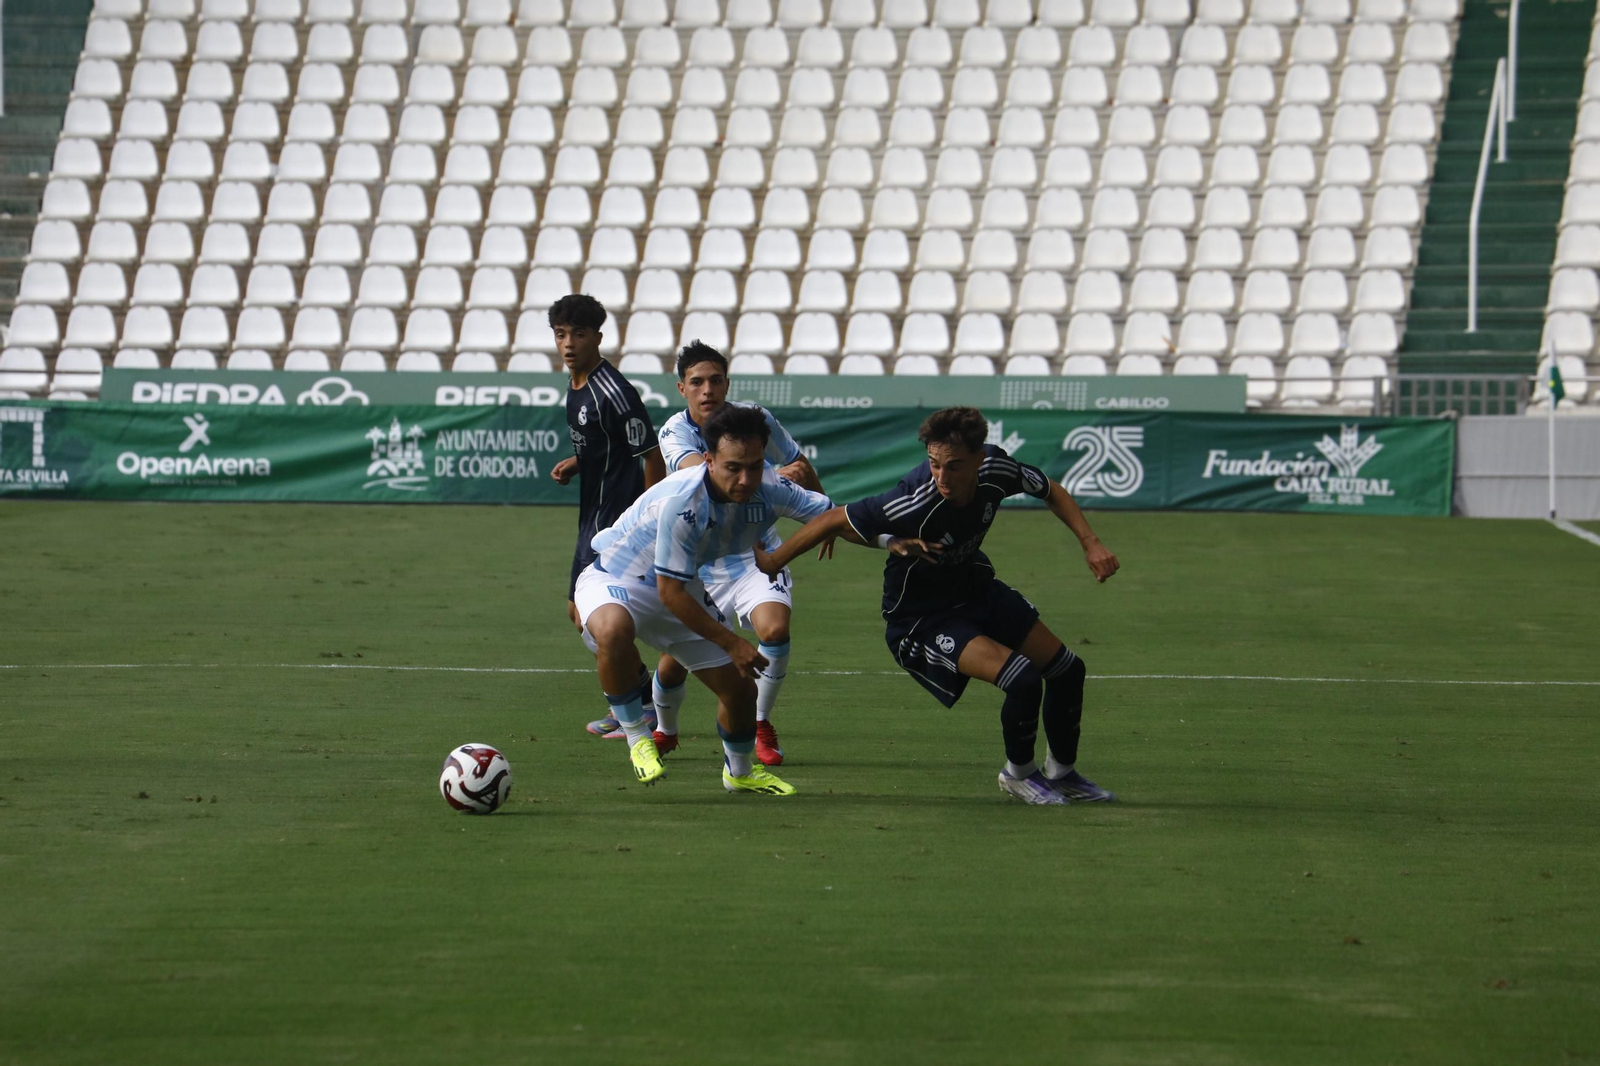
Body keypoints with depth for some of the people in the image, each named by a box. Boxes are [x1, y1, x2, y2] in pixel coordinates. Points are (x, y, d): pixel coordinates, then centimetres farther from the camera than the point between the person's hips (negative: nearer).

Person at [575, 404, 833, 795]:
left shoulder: (769, 490, -18)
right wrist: (731, 643, -23)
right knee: (614, 630, -42)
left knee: (739, 686, 6)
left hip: (682, 591, 7)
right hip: (615, 579, -7)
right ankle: (637, 736, -19)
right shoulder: (681, 503, -36)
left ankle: (740, 772, 38)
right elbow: (669, 592, -28)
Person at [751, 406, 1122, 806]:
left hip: (975, 588, 7)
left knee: (1068, 671, 10)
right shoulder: (913, 502, -37)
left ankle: (1062, 774, 35)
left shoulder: (996, 469, -20)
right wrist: (771, 563, -15)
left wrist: (1090, 543, -6)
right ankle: (1018, 773, 6)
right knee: (1023, 680, -24)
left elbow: (1051, 492, 3)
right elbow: (833, 521, -25)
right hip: (921, 617, -7)